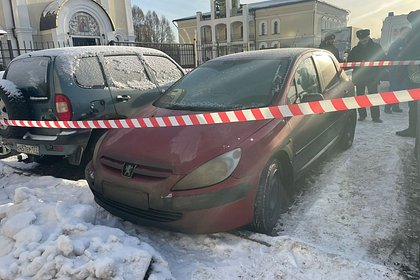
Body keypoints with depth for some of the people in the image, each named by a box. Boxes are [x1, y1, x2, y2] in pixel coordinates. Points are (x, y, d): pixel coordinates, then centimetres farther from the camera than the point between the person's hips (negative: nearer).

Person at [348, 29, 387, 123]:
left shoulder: (376, 47, 4)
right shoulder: (355, 50, 7)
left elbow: (383, 60, 5)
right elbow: (349, 62, 8)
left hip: (372, 76, -2)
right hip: (359, 76, 2)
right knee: (360, 96, 6)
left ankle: (375, 116, 1)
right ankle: (362, 115, 16)